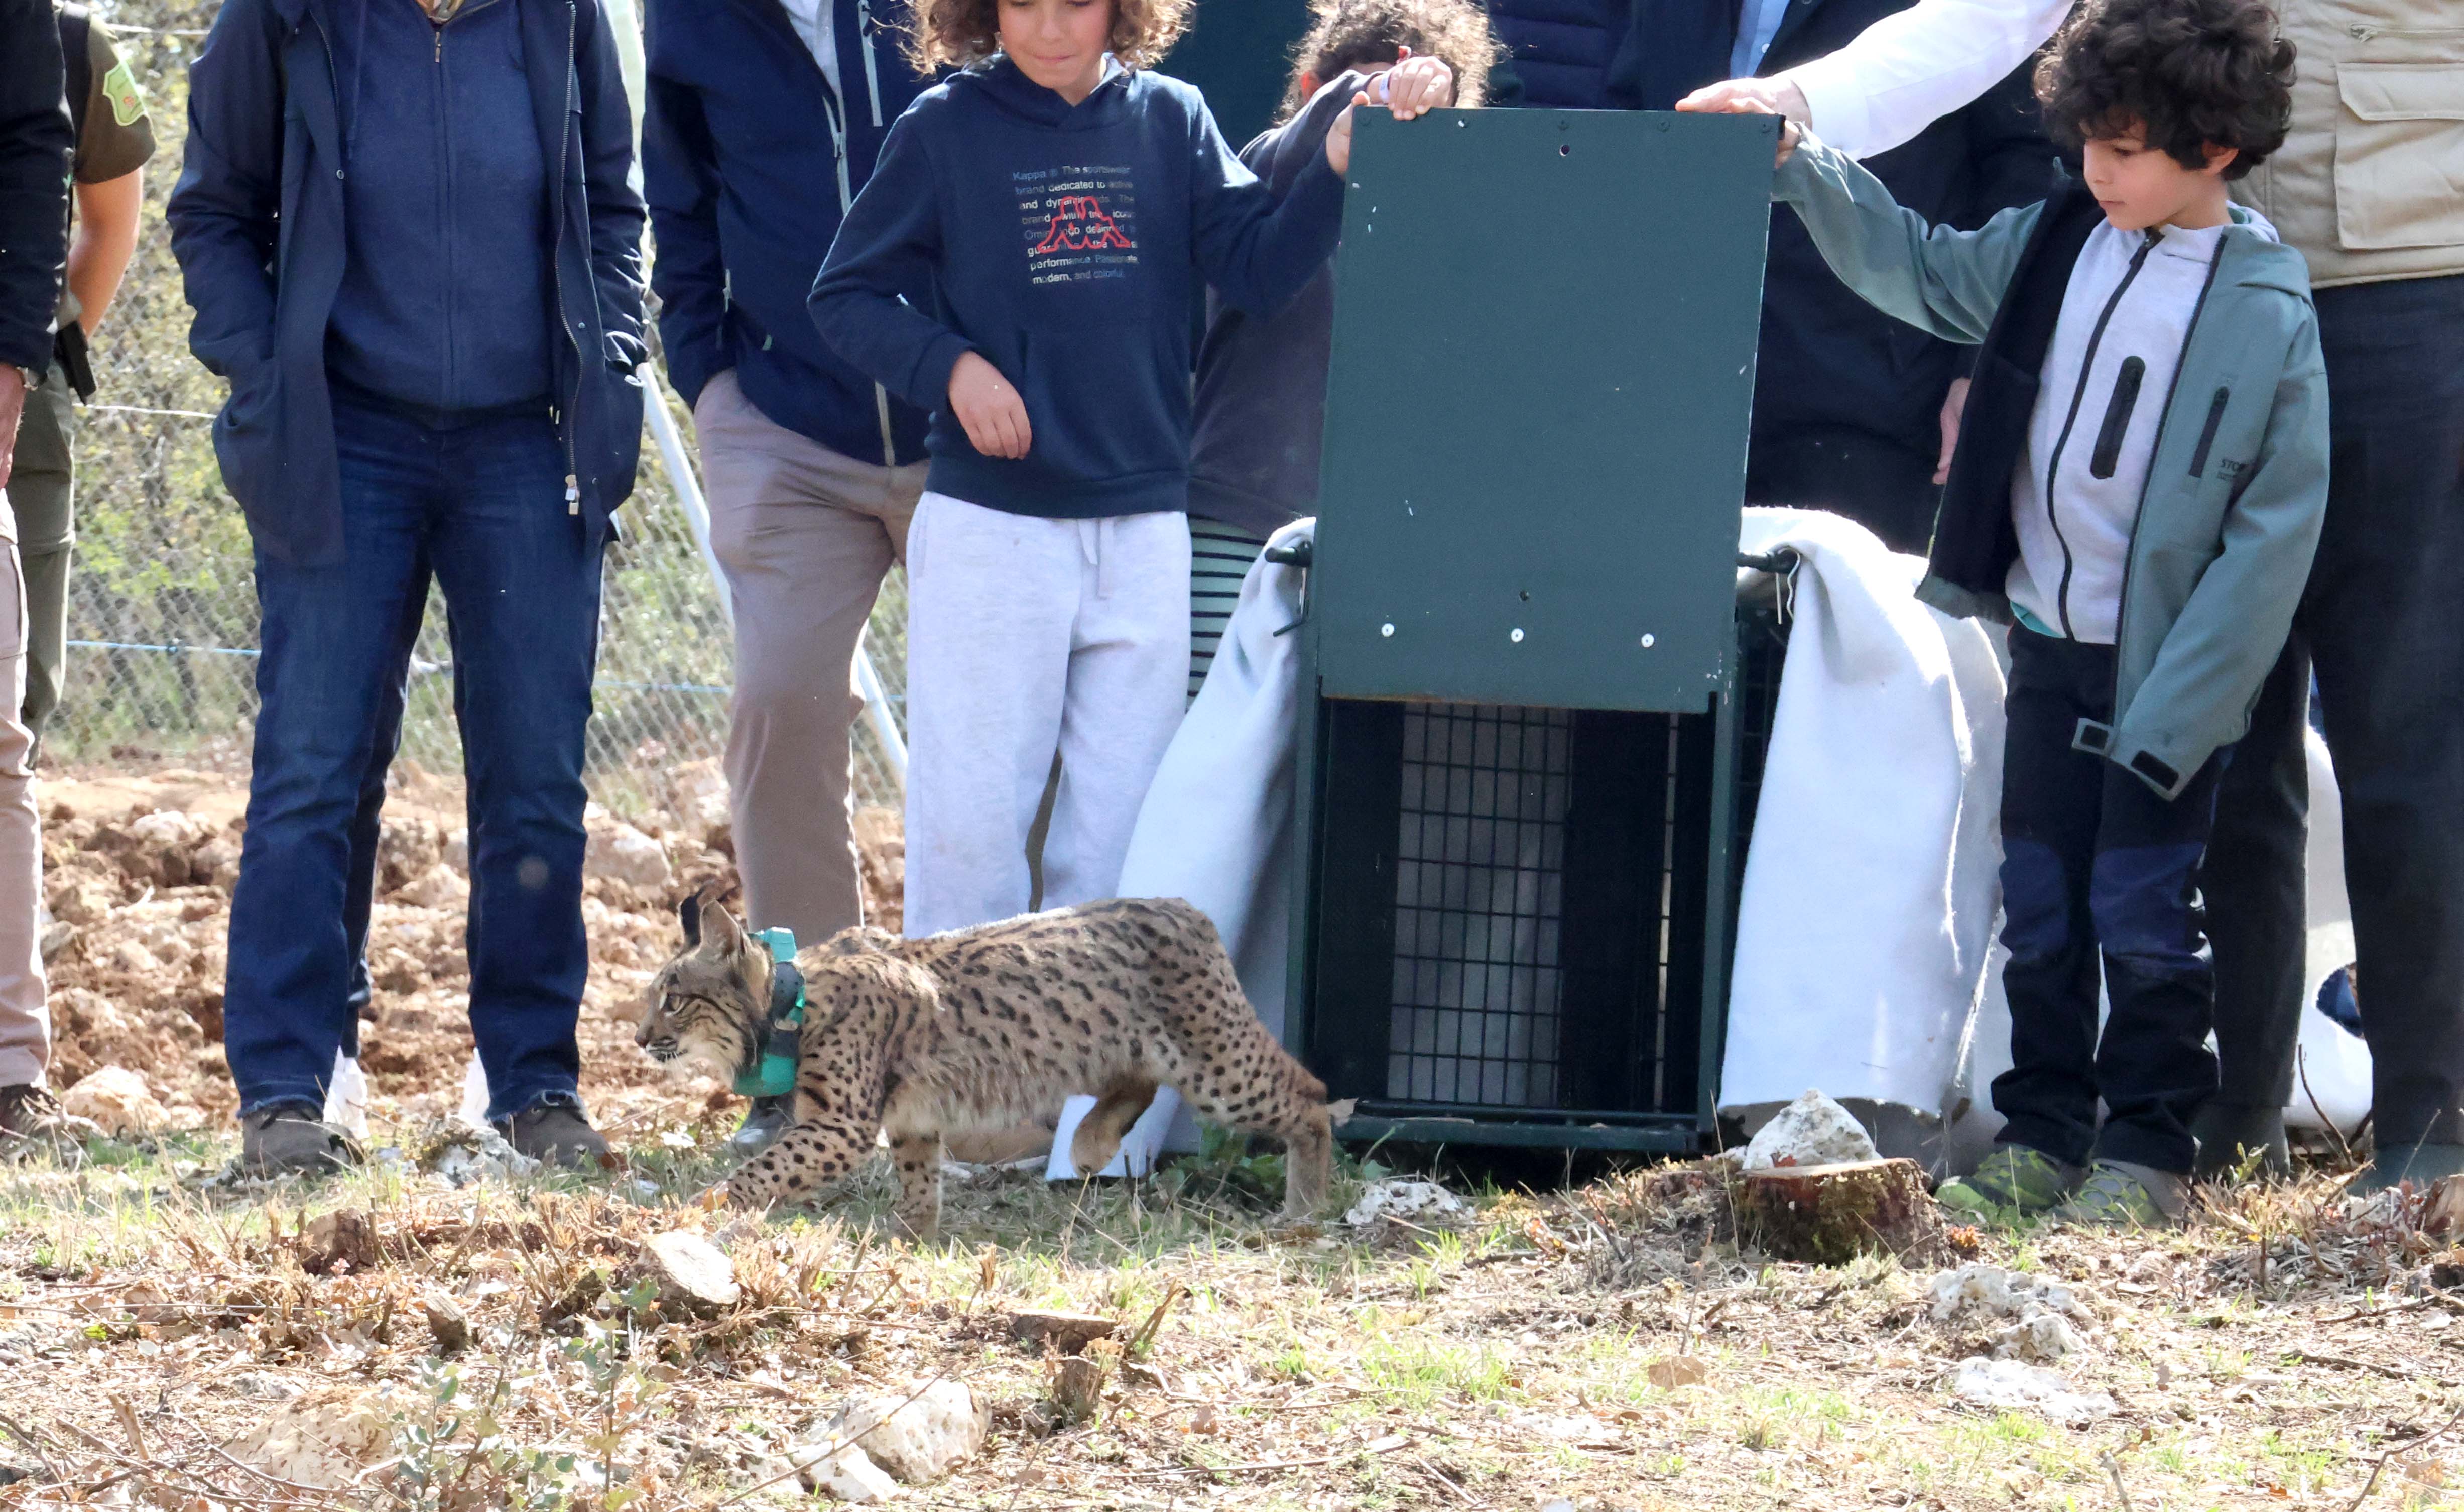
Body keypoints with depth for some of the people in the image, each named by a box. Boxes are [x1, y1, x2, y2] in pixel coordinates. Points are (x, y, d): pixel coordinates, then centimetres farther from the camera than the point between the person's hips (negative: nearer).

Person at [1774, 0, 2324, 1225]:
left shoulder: (2267, 315, -13)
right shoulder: (2054, 244, 2)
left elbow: (2275, 531, -12)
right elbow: (1921, 273, 20)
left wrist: (2173, 714, -14)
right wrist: (1801, 168, 9)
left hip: (2166, 666, -5)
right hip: (2049, 641, 5)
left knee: (2141, 909, -2)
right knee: (2039, 905, 9)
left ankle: (2148, 1150, 9)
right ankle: (2042, 1138, 18)